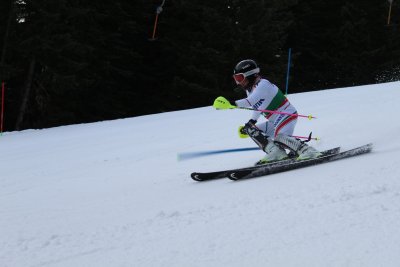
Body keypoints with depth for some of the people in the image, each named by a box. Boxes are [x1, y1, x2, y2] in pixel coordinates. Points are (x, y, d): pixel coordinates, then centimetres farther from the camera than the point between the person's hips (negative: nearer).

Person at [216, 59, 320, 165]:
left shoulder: (263, 84, -17)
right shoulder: (251, 89, 12)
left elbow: (251, 101, -33)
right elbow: (256, 107, 25)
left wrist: (231, 104, -40)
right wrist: (251, 122, 11)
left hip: (287, 114, -10)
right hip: (274, 120, 10)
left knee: (278, 136, -34)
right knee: (251, 130, 4)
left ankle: (307, 150, -30)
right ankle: (276, 152, -11)